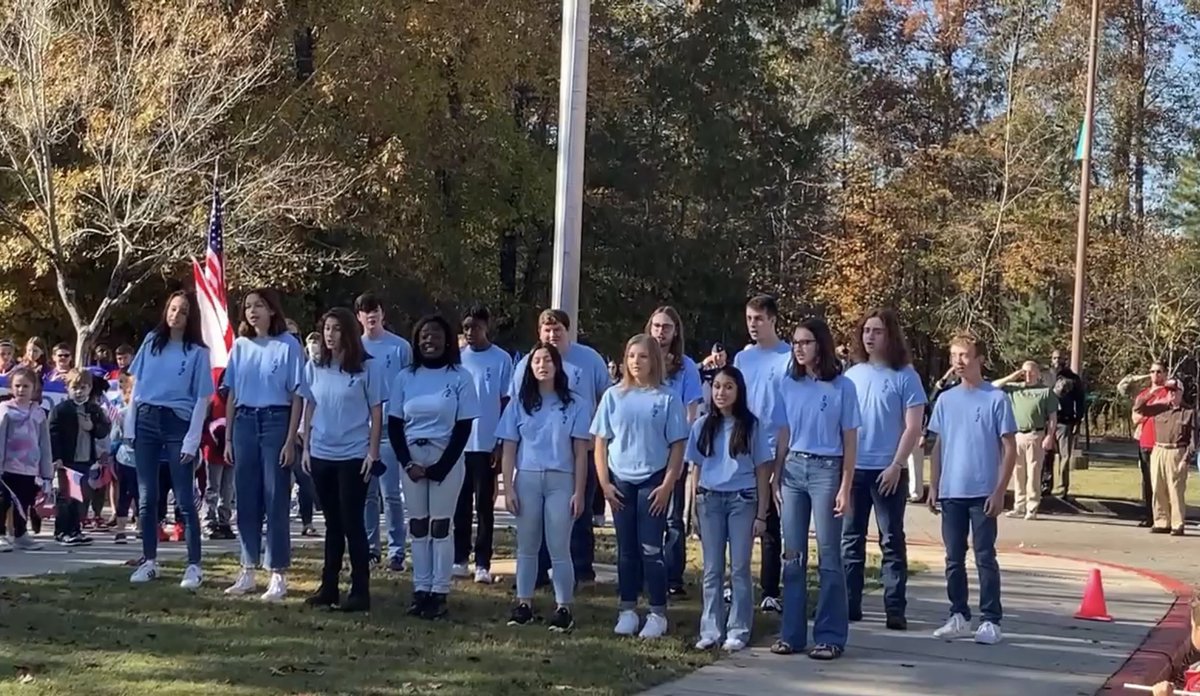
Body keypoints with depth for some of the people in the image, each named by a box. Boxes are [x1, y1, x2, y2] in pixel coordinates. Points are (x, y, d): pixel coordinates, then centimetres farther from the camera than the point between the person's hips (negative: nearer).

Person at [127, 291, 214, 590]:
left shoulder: (197, 352, -2)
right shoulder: (151, 343, 8)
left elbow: (202, 398, -5)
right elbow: (137, 386, 12)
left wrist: (192, 440, -12)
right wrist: (131, 427, 6)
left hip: (178, 423, -4)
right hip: (146, 421, 4)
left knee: (184, 500, -4)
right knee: (147, 497, 7)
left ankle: (194, 566, -2)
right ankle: (149, 561, 14)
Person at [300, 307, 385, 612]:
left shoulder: (368, 366, -5)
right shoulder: (314, 367, 6)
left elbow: (376, 411, -4)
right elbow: (310, 408, 11)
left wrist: (373, 451, -8)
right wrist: (306, 447, 7)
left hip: (353, 455, -4)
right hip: (321, 455, 4)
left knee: (352, 523, -3)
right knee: (332, 523, 12)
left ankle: (360, 592, 3)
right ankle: (328, 587, 18)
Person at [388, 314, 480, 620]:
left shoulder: (459, 377, -3)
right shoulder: (405, 377, 6)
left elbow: (463, 428, -6)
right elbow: (394, 424, 5)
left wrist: (439, 468, -11)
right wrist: (407, 463, -8)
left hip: (446, 458, -3)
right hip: (412, 457, 3)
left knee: (441, 525, -2)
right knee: (418, 525, 6)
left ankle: (439, 593, 2)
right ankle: (421, 589, 11)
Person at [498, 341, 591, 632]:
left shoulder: (574, 405, 1)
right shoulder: (520, 404, 7)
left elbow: (581, 453, 0)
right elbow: (508, 450, 6)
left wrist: (579, 492, -5)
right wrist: (508, 488, -1)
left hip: (561, 481, -2)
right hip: (526, 479, 2)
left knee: (559, 548, -2)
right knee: (526, 546, 8)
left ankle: (564, 607, 3)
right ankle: (524, 604, 14)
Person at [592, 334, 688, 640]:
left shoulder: (667, 399, -2)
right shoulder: (614, 397, 4)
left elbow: (677, 446, -2)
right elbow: (601, 442, 6)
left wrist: (667, 485, -9)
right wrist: (604, 483, -1)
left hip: (653, 481, -3)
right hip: (620, 482, 3)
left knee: (650, 549, -4)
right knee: (626, 549, 8)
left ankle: (658, 614, 3)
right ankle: (627, 611, 15)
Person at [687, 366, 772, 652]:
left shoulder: (752, 426, 0)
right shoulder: (702, 426, 6)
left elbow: (762, 471, 1)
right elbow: (697, 469, 10)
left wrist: (761, 514, -3)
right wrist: (695, 509, 3)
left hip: (742, 500, -2)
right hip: (710, 500, 2)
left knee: (740, 568, 2)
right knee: (712, 569, 5)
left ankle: (738, 631, 6)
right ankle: (710, 630, 10)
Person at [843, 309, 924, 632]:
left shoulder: (905, 376, -3)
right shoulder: (852, 374, 9)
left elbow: (913, 427, -7)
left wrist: (896, 465, -14)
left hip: (888, 471, -4)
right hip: (853, 469, 4)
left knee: (892, 541, 0)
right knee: (850, 539, 8)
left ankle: (895, 609, 0)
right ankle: (849, 603, 15)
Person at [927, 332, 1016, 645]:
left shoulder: (996, 399, -4)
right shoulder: (945, 400, 8)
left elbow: (1009, 448, -4)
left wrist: (1000, 491, -10)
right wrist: (933, 487, 7)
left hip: (983, 493, -4)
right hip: (951, 493, 4)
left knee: (985, 557, 0)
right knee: (954, 558, 9)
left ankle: (990, 620, 6)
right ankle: (959, 616, 19)